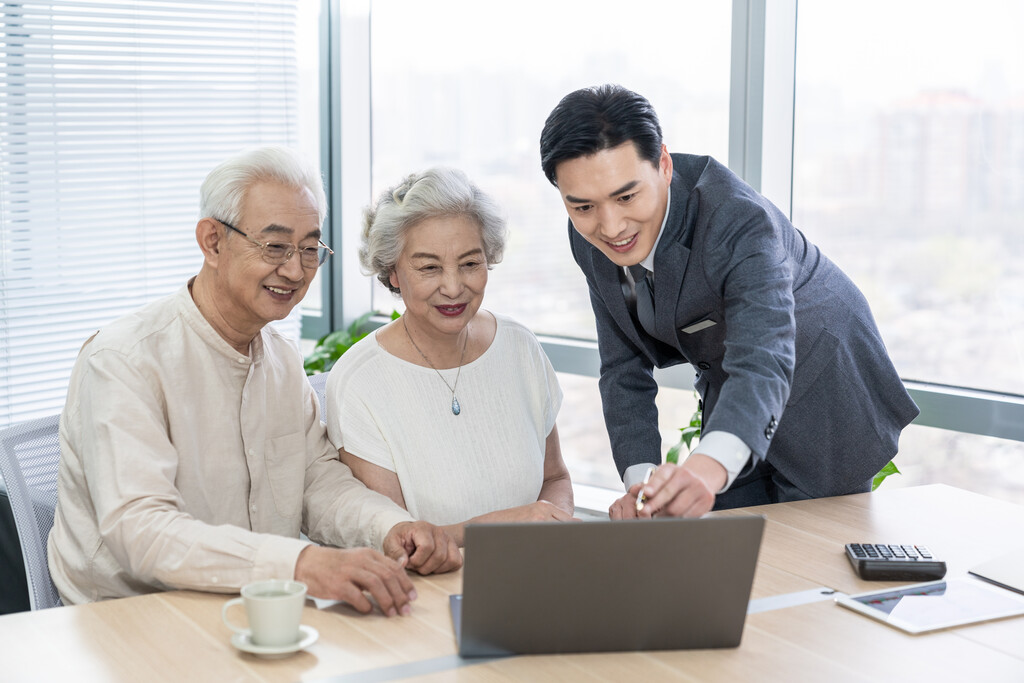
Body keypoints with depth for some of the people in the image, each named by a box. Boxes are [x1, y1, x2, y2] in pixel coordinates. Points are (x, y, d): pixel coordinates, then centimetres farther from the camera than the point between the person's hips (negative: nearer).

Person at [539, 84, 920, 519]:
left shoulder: (740, 221, -37)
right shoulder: (589, 237, -17)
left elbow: (763, 362, -51)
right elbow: (624, 367, -10)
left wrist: (711, 463, -70)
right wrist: (639, 480, -25)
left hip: (823, 405, -5)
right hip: (726, 389, 5)